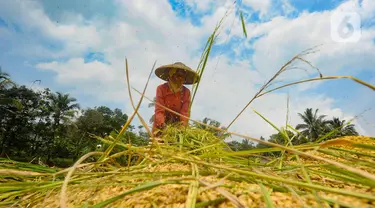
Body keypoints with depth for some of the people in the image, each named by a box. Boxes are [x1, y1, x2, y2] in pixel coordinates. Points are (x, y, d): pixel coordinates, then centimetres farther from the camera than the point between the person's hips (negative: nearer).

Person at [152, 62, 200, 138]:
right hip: (161, 126, -2)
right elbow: (159, 110, -17)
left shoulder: (186, 92, -3)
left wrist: (183, 126, -26)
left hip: (177, 125, 2)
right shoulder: (161, 89, -10)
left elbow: (185, 112, -10)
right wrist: (163, 125, -32)